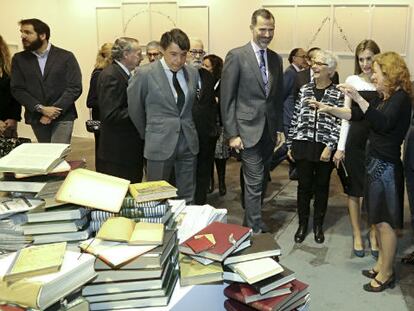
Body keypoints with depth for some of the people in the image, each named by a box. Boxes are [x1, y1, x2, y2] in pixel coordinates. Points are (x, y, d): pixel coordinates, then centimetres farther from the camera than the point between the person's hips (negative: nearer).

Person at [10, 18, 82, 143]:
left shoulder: (66, 57, -1)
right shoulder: (19, 59, 7)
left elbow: (75, 88, -6)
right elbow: (17, 89, 1)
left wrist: (55, 111, -15)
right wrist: (41, 108, -13)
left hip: (62, 116, -3)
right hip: (36, 118, 3)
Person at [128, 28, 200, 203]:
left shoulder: (193, 73, 5)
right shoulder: (145, 73, -8)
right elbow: (135, 109, 3)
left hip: (188, 143, 4)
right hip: (160, 144, -4)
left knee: (187, 199, 10)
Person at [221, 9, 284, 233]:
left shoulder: (276, 59, 11)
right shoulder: (236, 56, -7)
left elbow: (278, 97, 16)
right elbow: (227, 98, -9)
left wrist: (279, 128, 12)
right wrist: (232, 133, -12)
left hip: (269, 130, 6)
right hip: (249, 129, -6)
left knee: (261, 180, 13)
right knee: (254, 182, -4)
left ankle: (252, 220, 28)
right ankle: (255, 230, 6)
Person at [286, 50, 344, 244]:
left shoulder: (338, 95, -3)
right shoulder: (304, 90, 6)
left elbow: (339, 124, -7)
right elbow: (295, 119, 8)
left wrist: (330, 147, -14)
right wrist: (290, 145, 6)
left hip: (325, 149, -2)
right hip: (303, 146, 2)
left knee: (321, 187, 11)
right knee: (304, 186, 8)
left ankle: (318, 225, 27)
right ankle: (302, 224, 24)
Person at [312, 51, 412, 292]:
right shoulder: (384, 98, 13)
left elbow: (383, 123, -30)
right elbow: (356, 115, 18)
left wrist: (358, 98, -32)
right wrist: (329, 110, 9)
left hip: (386, 165, -9)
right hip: (376, 162, 9)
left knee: (385, 221, 1)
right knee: (378, 219, 16)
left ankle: (386, 274, 13)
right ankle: (382, 264, 29)